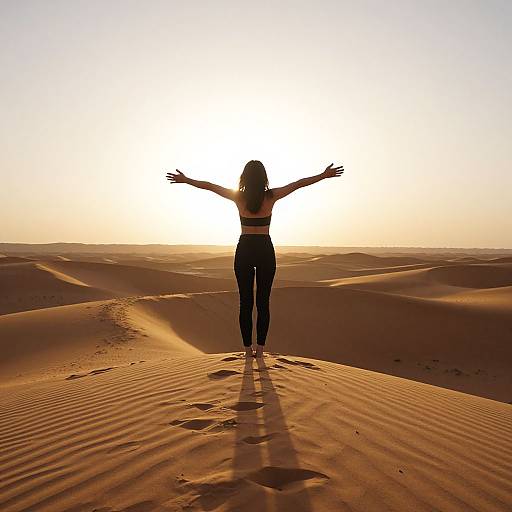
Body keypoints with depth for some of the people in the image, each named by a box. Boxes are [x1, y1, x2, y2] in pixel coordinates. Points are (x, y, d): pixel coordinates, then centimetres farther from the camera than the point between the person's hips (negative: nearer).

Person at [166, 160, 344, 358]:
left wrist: (185, 179, 18)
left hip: (244, 250, 1)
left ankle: (248, 348, 8)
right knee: (263, 302, 6)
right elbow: (299, 184, 3)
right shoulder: (271, 196, -4)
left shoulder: (238, 197, -3)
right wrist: (325, 175, 11)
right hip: (265, 250, 0)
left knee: (245, 302, 6)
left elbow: (209, 186, 6)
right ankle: (260, 348, 8)